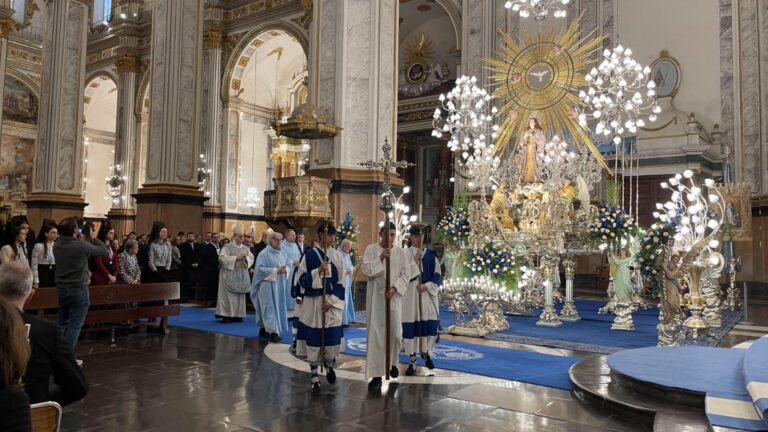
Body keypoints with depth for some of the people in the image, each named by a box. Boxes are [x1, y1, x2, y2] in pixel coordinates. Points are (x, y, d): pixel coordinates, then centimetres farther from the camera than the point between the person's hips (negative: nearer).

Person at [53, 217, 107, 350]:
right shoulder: (81, 245, -19)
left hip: (61, 288, 7)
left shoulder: (56, 245, 0)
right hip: (78, 289, -7)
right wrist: (93, 238, 5)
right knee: (75, 325, 0)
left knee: (62, 323, 19)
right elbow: (104, 251, -8)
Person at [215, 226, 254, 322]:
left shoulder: (245, 248, 13)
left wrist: (246, 258, -12)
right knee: (229, 295, -6)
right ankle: (227, 315, -3)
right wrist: (236, 258, -18)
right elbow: (222, 258, -13)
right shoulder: (227, 246, -2)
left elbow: (251, 258, 9)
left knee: (240, 295, 5)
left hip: (241, 276, 5)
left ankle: (238, 314, 11)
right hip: (230, 275, -5)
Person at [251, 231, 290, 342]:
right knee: (270, 308, -9)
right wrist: (276, 270, -21)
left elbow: (285, 266, 18)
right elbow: (260, 268, -16)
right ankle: (273, 332, -13)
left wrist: (285, 270, -6)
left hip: (279, 285, 8)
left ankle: (263, 329, 22)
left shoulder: (281, 253, 13)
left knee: (277, 307, 10)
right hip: (268, 285, -8)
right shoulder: (264, 253, -9)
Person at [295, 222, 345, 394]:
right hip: (312, 303, -1)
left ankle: (329, 366, 33)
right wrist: (318, 272, -19)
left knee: (331, 340, 1)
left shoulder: (337, 256, 3)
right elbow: (302, 279, -3)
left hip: (332, 304, 1)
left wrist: (332, 301, -7)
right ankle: (315, 378, 16)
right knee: (313, 341, 2)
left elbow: (341, 282, 4)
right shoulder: (309, 255, -2)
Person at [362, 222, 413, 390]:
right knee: (376, 334, -2)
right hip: (376, 297, -2)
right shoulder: (371, 249, -1)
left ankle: (393, 362, 33)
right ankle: (376, 374, 2)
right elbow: (366, 270, -11)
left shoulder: (400, 252, 3)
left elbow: (406, 274, 0)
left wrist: (395, 288, -14)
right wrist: (380, 258, -23)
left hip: (394, 296, 2)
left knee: (395, 332, 5)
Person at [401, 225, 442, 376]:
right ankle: (413, 361, 7)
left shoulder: (431, 255, 8)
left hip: (428, 295, 3)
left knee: (429, 325, 6)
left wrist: (427, 286, -9)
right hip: (410, 296, -2)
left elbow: (437, 275, 6)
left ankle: (426, 353, 31)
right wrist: (415, 260, -16)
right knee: (412, 327, -3)